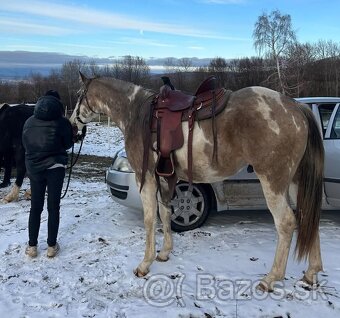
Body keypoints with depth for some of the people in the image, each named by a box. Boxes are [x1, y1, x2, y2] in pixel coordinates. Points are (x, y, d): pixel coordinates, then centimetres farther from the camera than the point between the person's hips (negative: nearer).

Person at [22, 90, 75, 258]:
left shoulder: (29, 122, 2)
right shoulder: (62, 122, -8)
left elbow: (25, 145, 11)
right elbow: (68, 144, 2)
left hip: (34, 168, 3)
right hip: (55, 168, -3)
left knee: (35, 207, 12)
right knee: (53, 207, 5)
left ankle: (32, 246, 16)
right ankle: (51, 246, 11)